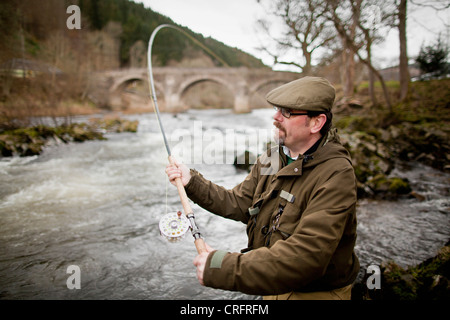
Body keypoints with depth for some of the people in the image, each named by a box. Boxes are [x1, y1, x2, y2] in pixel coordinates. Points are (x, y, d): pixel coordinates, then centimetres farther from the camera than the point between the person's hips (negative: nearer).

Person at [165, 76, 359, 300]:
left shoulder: (336, 176, -28)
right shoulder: (272, 159, -2)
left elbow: (307, 256, -35)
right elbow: (239, 204, 3)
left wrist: (226, 267, -36)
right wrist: (192, 182, -8)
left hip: (315, 292, -6)